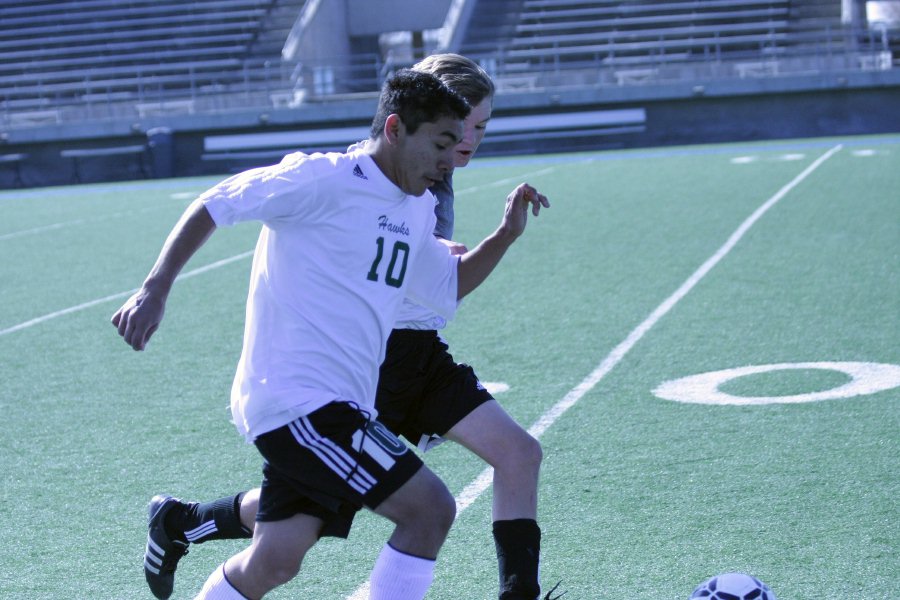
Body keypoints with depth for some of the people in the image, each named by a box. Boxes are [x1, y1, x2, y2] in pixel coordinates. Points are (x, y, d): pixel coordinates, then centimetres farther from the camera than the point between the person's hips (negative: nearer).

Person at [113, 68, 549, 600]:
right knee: (430, 508, -13)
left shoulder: (417, 211, 14)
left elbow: (448, 287, 28)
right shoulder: (324, 179, -12)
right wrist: (155, 290, -16)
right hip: (298, 399, -9)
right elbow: (214, 206, -9)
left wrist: (506, 234, 13)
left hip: (338, 406, 9)